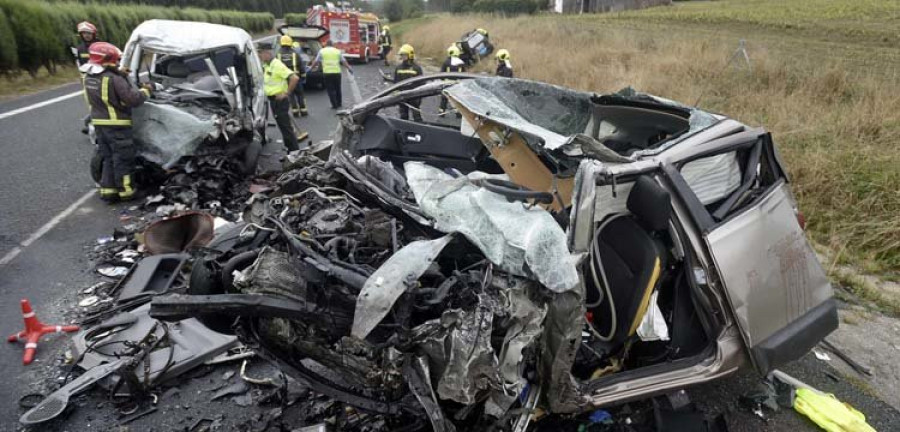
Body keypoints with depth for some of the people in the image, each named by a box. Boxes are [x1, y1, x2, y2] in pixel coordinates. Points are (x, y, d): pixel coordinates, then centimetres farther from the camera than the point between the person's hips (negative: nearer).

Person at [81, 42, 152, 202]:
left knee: (108, 158, 16)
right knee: (123, 158, 2)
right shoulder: (114, 79, -20)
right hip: (117, 124, -8)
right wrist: (146, 91, -2)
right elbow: (133, 99, -22)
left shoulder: (88, 77, 6)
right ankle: (126, 191, 9)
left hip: (99, 123, 8)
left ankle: (107, 190, 18)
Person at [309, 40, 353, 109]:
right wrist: (349, 68, 23)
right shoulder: (337, 51, 10)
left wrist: (311, 67, 23)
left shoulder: (322, 51, 6)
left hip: (327, 73, -2)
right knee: (337, 88, 16)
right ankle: (339, 103, 25)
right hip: (337, 72, 2)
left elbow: (316, 61, 8)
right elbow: (344, 61, 12)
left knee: (330, 89, 3)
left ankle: (334, 105, -2)